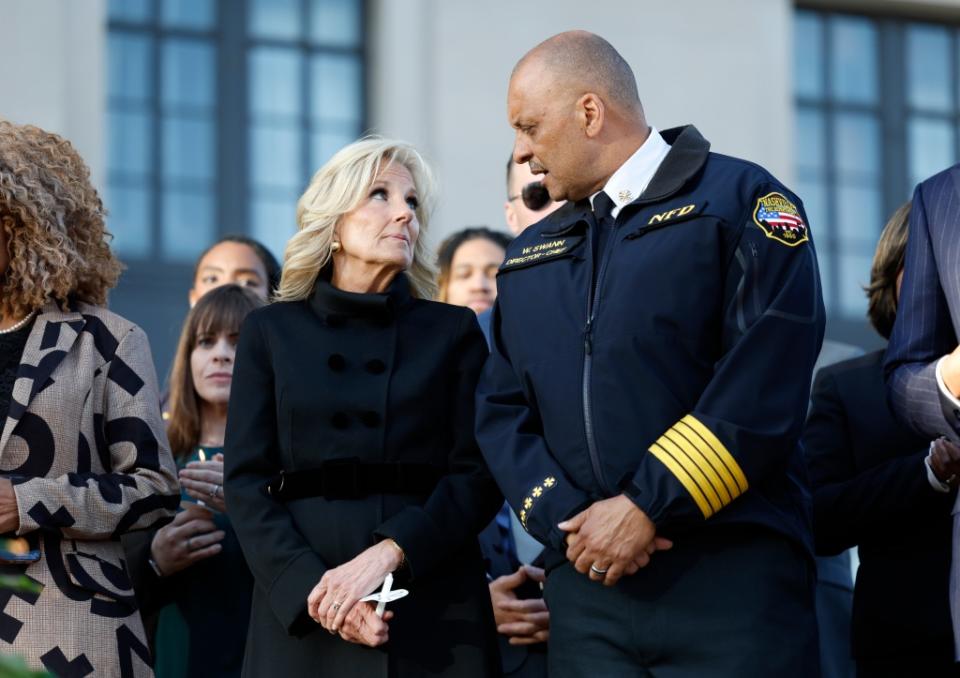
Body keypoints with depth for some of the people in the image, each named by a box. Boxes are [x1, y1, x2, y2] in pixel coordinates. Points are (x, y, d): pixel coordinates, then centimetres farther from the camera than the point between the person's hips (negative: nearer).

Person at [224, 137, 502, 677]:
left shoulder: (454, 331, 9)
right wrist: (312, 589, -14)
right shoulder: (271, 333, 9)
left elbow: (480, 476, 0)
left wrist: (388, 553, -16)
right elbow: (247, 482, 1)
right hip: (302, 615, 0)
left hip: (435, 612, 0)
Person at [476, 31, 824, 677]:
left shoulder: (740, 200, 1)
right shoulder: (529, 255, 20)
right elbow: (502, 411, 14)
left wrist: (649, 507, -14)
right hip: (587, 585, 5)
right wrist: (563, 518, -4)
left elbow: (766, 382, -11)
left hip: (732, 577, -5)